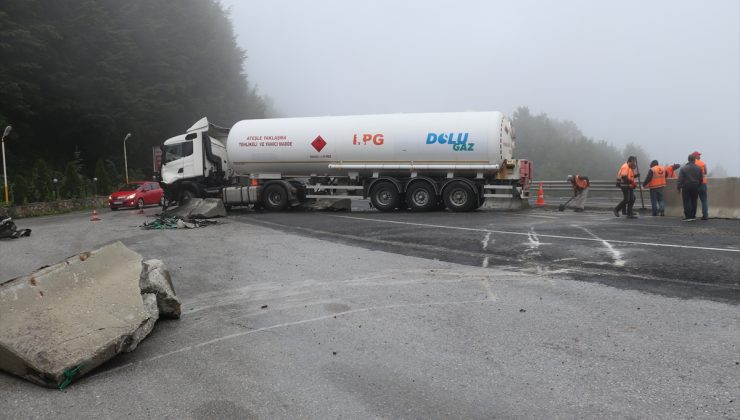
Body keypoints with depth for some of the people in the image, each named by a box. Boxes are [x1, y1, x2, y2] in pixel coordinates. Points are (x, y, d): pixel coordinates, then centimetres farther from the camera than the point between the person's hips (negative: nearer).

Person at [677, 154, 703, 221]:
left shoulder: (684, 168, -7)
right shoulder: (698, 168, 3)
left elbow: (680, 179, -10)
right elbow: (701, 178, 7)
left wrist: (679, 187, -5)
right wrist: (699, 185, 19)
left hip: (686, 187, -3)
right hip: (695, 187, 3)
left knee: (687, 202, -2)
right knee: (694, 202, 10)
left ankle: (688, 216, -7)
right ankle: (693, 216, 12)